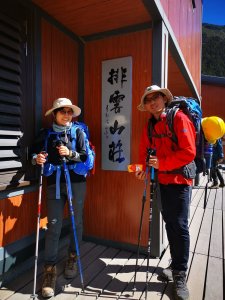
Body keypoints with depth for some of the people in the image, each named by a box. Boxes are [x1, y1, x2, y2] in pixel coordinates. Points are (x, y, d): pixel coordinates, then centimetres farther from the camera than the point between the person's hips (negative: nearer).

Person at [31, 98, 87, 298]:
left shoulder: (78, 132, 4)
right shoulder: (46, 134, 8)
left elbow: (85, 157, -1)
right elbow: (35, 155, 10)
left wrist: (70, 154, -17)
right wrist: (37, 159, -11)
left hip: (76, 182, 0)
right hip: (54, 183, 0)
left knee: (76, 221, 9)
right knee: (54, 225, -3)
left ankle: (72, 258, 30)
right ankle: (50, 270, 7)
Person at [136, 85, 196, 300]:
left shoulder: (179, 118, -12)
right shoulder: (149, 125, 8)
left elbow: (189, 152, -18)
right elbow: (145, 151, 11)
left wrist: (162, 163, -20)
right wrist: (144, 168, -6)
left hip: (179, 179, -6)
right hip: (162, 180, 6)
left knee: (180, 226, -3)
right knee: (169, 222, 15)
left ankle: (180, 275, 13)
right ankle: (176, 264, 33)